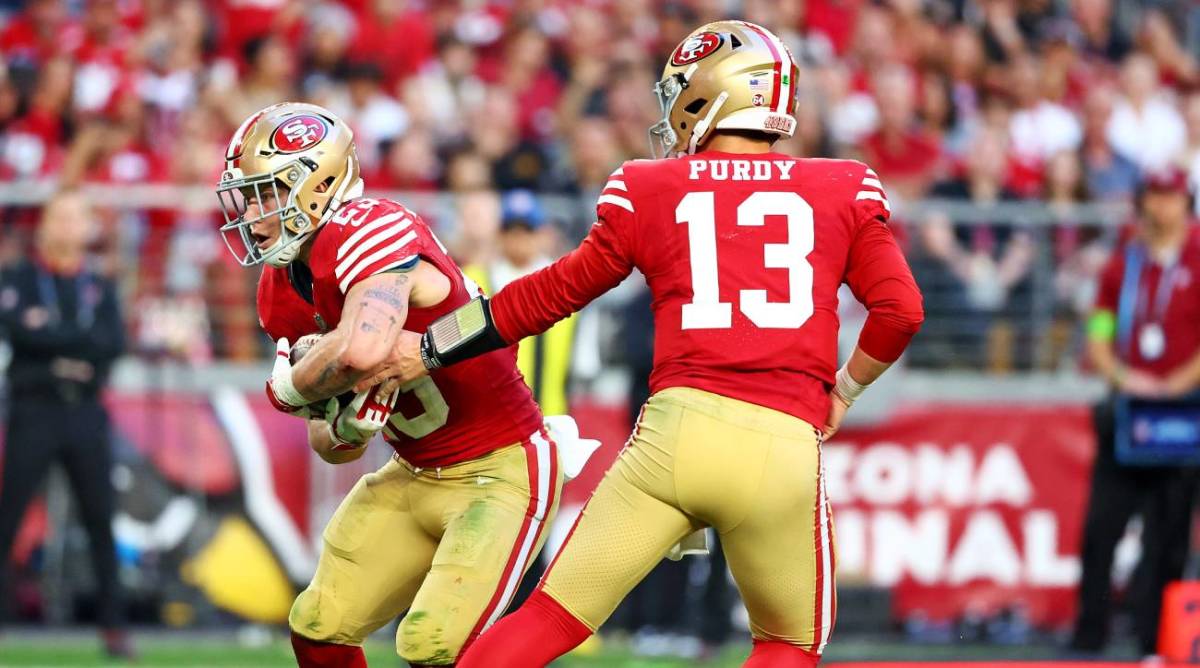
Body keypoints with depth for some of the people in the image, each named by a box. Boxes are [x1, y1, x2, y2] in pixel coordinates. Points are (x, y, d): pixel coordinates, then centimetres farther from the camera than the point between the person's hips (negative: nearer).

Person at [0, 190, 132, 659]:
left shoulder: (100, 288, 13)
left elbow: (114, 343, -4)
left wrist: (52, 335, -10)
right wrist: (82, 340, -11)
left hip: (86, 413, 3)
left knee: (101, 520, 3)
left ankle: (113, 626, 8)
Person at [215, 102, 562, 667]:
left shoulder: (371, 232, -24)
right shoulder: (286, 293, 4)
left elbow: (363, 349, -45)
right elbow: (331, 445, 10)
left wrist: (291, 386, -24)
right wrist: (343, 424, -15)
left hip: (500, 472, -9)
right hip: (415, 475, 9)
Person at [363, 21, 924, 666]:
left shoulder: (649, 192, 13)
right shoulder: (842, 192, 12)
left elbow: (556, 292, 18)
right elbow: (899, 310, 7)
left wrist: (429, 350, 29)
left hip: (677, 426, 0)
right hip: (784, 452, 0)